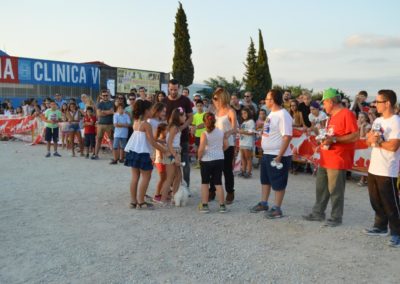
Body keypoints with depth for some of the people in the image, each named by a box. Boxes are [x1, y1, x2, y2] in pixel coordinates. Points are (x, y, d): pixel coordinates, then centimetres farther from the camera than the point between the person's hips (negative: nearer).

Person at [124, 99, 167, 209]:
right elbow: (152, 142, -14)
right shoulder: (146, 124, -13)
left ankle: (133, 201, 15)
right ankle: (141, 202, 3)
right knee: (146, 177, 2)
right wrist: (165, 150, -6)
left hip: (132, 151, 8)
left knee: (135, 177, 11)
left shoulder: (136, 123, 10)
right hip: (142, 153, -8)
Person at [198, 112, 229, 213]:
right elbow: (226, 145, 6)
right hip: (219, 160, 4)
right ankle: (222, 205, 11)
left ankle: (204, 205, 11)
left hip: (207, 160, -4)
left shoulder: (204, 134, -13)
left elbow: (201, 149, -19)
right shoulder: (221, 132, 1)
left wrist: (199, 157, -3)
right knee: (218, 183, 11)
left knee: (205, 182, 10)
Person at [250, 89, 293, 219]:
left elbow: (287, 137, -24)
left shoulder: (283, 115, -19)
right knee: (265, 180, 19)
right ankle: (263, 203, 33)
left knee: (278, 184, 3)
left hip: (278, 155, -10)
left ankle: (277, 209, 14)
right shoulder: (271, 113, 11)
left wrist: (279, 156, -25)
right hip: (267, 154, 10)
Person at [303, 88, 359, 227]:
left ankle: (336, 217, 11)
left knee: (335, 190, -1)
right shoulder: (332, 116, 17)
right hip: (325, 159, 10)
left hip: (338, 160, -9)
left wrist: (334, 139, -24)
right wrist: (325, 140, 12)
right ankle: (318, 213, 25)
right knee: (321, 188, 14)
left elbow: (355, 136, -19)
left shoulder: (347, 114, -13)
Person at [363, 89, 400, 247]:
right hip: (373, 168, 8)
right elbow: (368, 141, 11)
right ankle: (381, 227, 30)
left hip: (387, 171, -8)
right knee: (376, 201, 17)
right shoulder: (378, 121, 12)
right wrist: (371, 139, -10)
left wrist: (377, 141, -9)